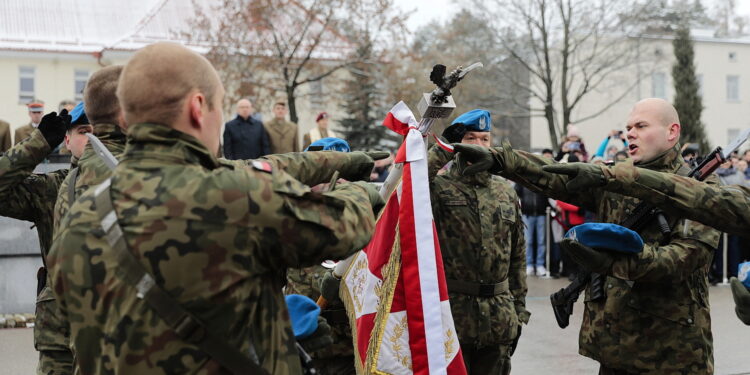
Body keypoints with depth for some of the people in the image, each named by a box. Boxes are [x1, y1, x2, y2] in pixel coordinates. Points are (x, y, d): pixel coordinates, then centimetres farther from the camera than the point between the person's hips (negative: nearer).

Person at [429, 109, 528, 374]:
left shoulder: (506, 193, 12)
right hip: (450, 314, -4)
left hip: (499, 319, 5)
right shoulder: (438, 188, -3)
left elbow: (518, 256, 14)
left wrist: (518, 309, 12)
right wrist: (443, 150, -19)